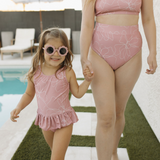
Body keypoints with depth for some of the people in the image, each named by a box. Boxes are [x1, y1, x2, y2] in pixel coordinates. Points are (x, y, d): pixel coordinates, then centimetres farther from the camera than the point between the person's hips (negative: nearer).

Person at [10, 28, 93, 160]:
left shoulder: (68, 73, -16)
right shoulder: (34, 73, -10)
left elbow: (78, 93, -5)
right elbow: (29, 94, 5)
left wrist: (87, 80, -17)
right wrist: (19, 108, -7)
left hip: (63, 120, -3)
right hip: (44, 119, 4)